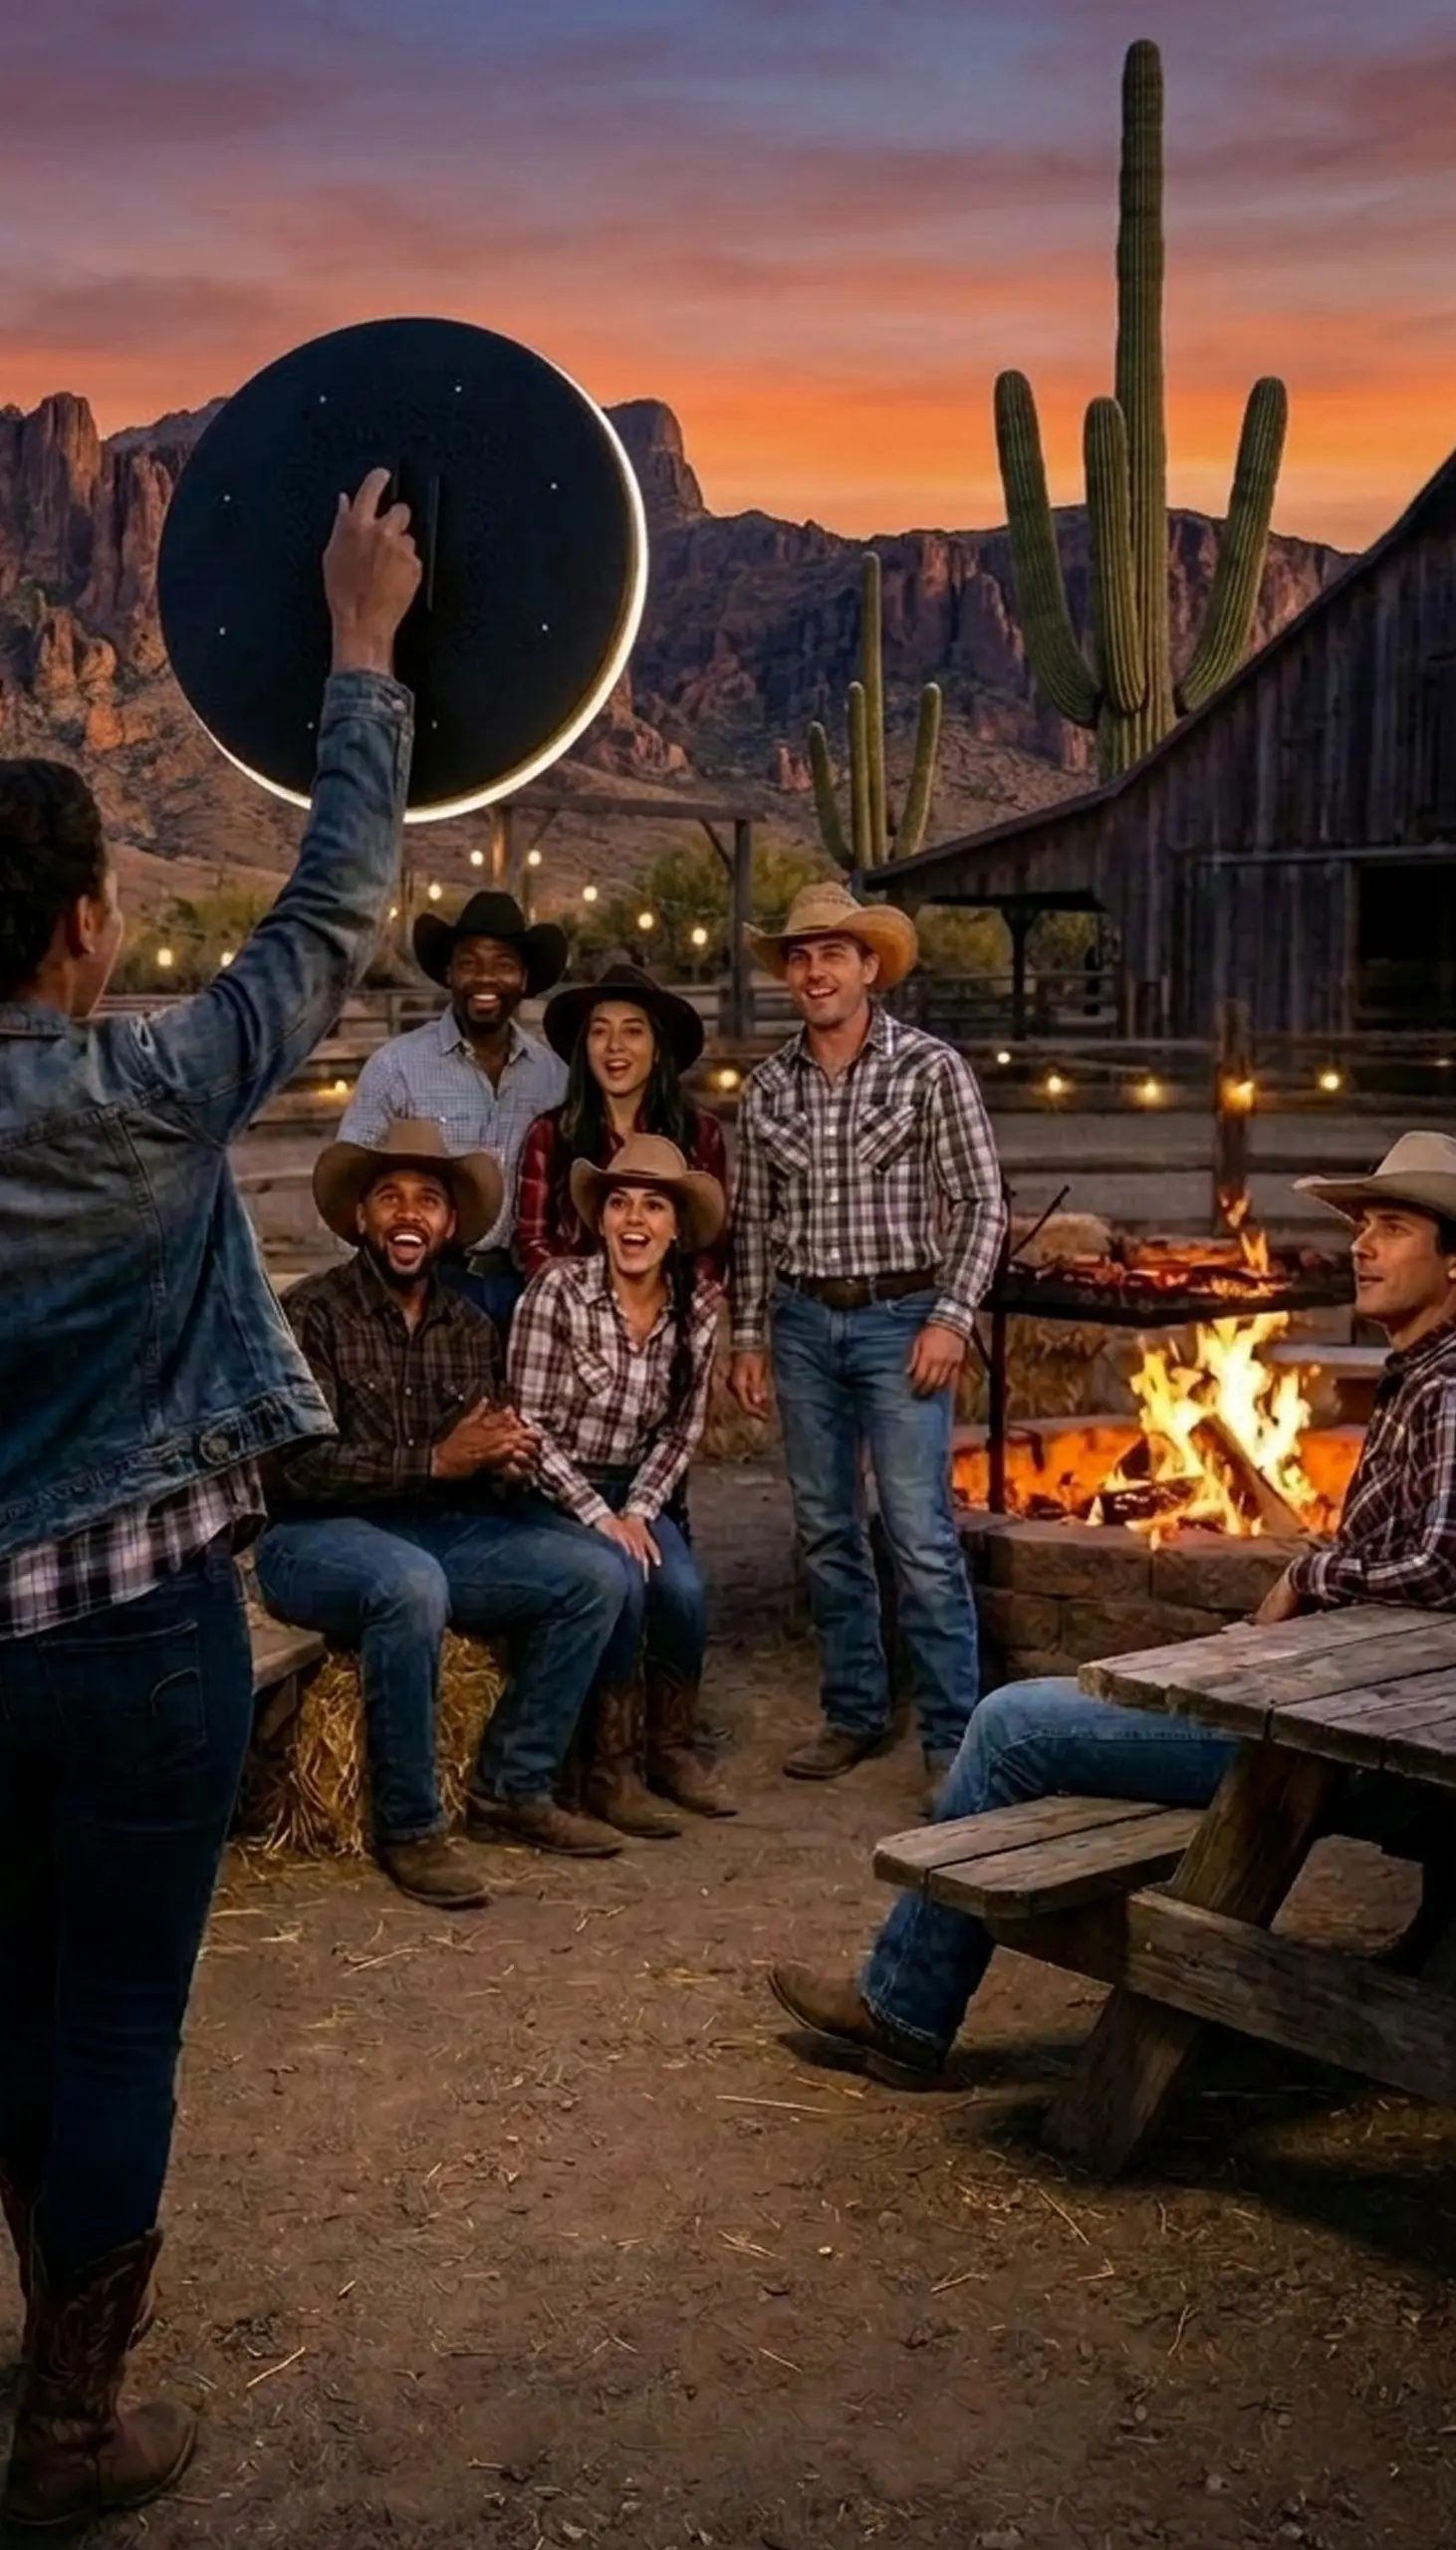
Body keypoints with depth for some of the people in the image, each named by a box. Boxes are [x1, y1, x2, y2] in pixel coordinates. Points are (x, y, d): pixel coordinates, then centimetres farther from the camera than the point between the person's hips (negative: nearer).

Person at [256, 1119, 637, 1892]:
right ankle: (407, 1828, -22)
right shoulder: (313, 1312, -10)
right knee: (411, 1584, -38)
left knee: (596, 1574, -10)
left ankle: (511, 1790, 0)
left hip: (440, 1531, 6)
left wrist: (506, 1461, -13)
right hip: (316, 1538, -6)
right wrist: (435, 1460, -24)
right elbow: (297, 1466, -19)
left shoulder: (470, 1327, 10)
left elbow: (487, 1470, 12)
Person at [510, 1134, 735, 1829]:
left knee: (683, 1588, -21)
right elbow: (529, 1423, -15)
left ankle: (670, 1748, 3)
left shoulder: (698, 1304, -2)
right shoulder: (558, 1290, -15)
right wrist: (597, 1517, -19)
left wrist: (639, 1511, -10)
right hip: (553, 1490, -4)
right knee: (622, 1582, -28)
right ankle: (609, 1768, -11)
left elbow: (681, 1430, 4)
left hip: (634, 1491, 4)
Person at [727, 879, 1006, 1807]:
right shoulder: (769, 1085, 8)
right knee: (826, 1533, 10)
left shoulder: (931, 1068, -4)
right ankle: (855, 1713, 22)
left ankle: (952, 1734, 1)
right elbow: (751, 1220, 13)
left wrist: (952, 1317, -13)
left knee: (922, 1537, -7)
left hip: (900, 1319, -5)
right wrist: (748, 1333, 9)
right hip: (803, 1323, 5)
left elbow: (981, 1202, -6)